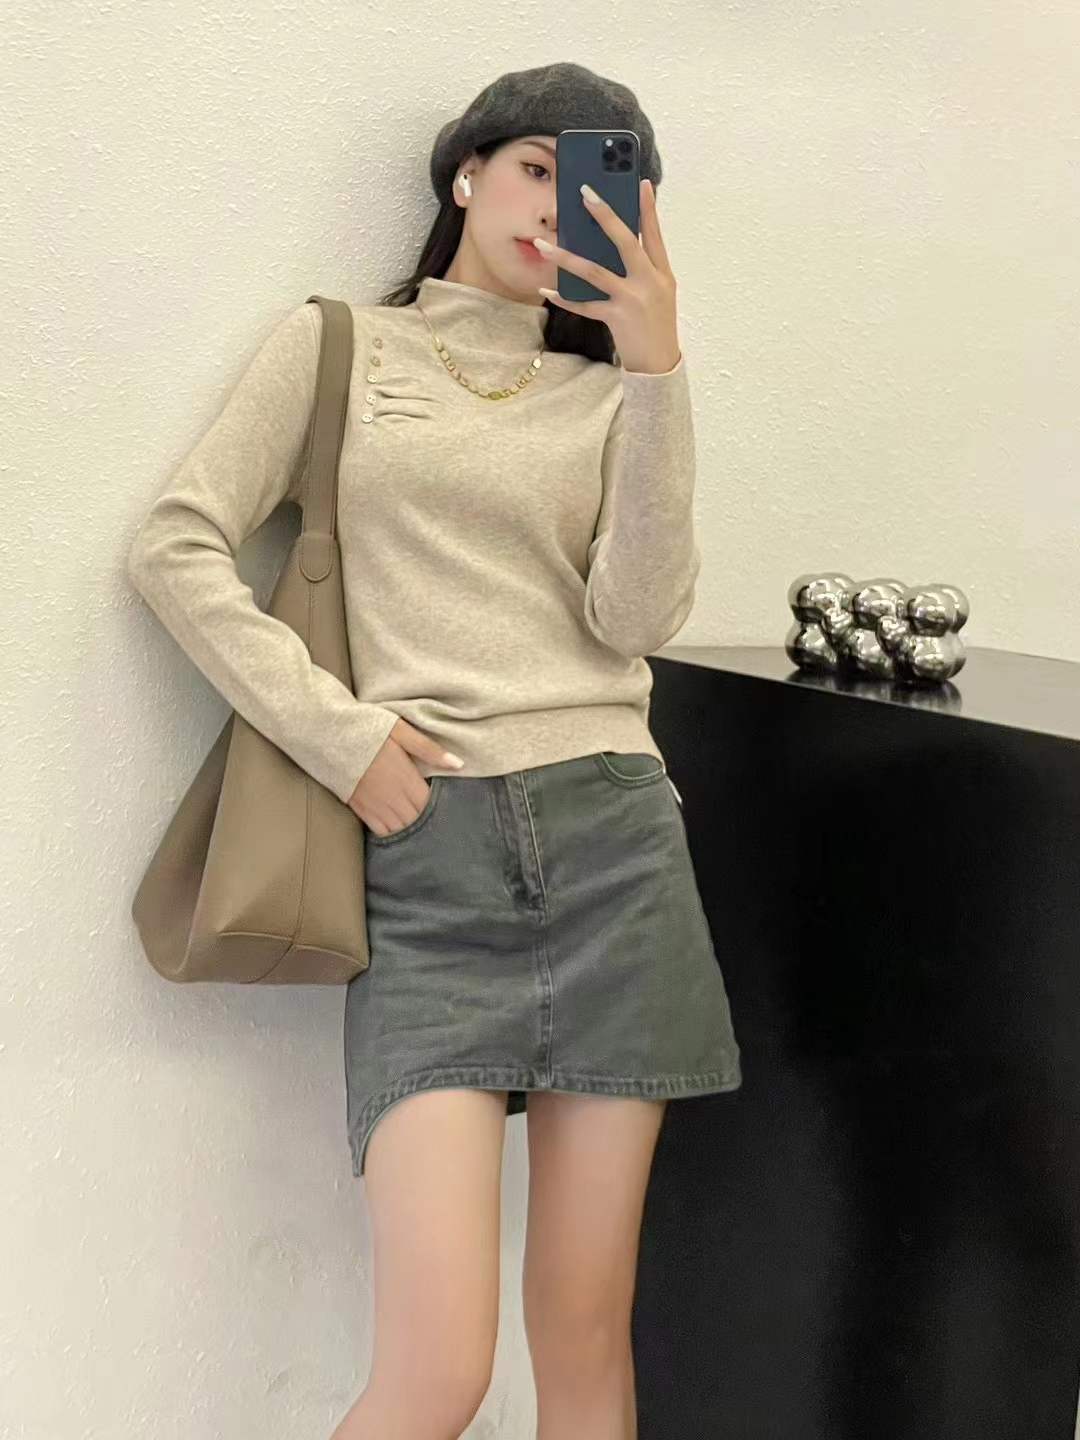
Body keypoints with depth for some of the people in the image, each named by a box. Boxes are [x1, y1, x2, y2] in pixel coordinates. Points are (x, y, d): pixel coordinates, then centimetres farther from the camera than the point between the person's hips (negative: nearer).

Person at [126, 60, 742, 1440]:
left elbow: (639, 615, 0)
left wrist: (656, 370, -7)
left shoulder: (607, 392, 16)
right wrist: (339, 733, -7)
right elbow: (177, 547, 3)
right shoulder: (334, 345, 13)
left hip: (610, 836, 3)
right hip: (424, 855, -2)